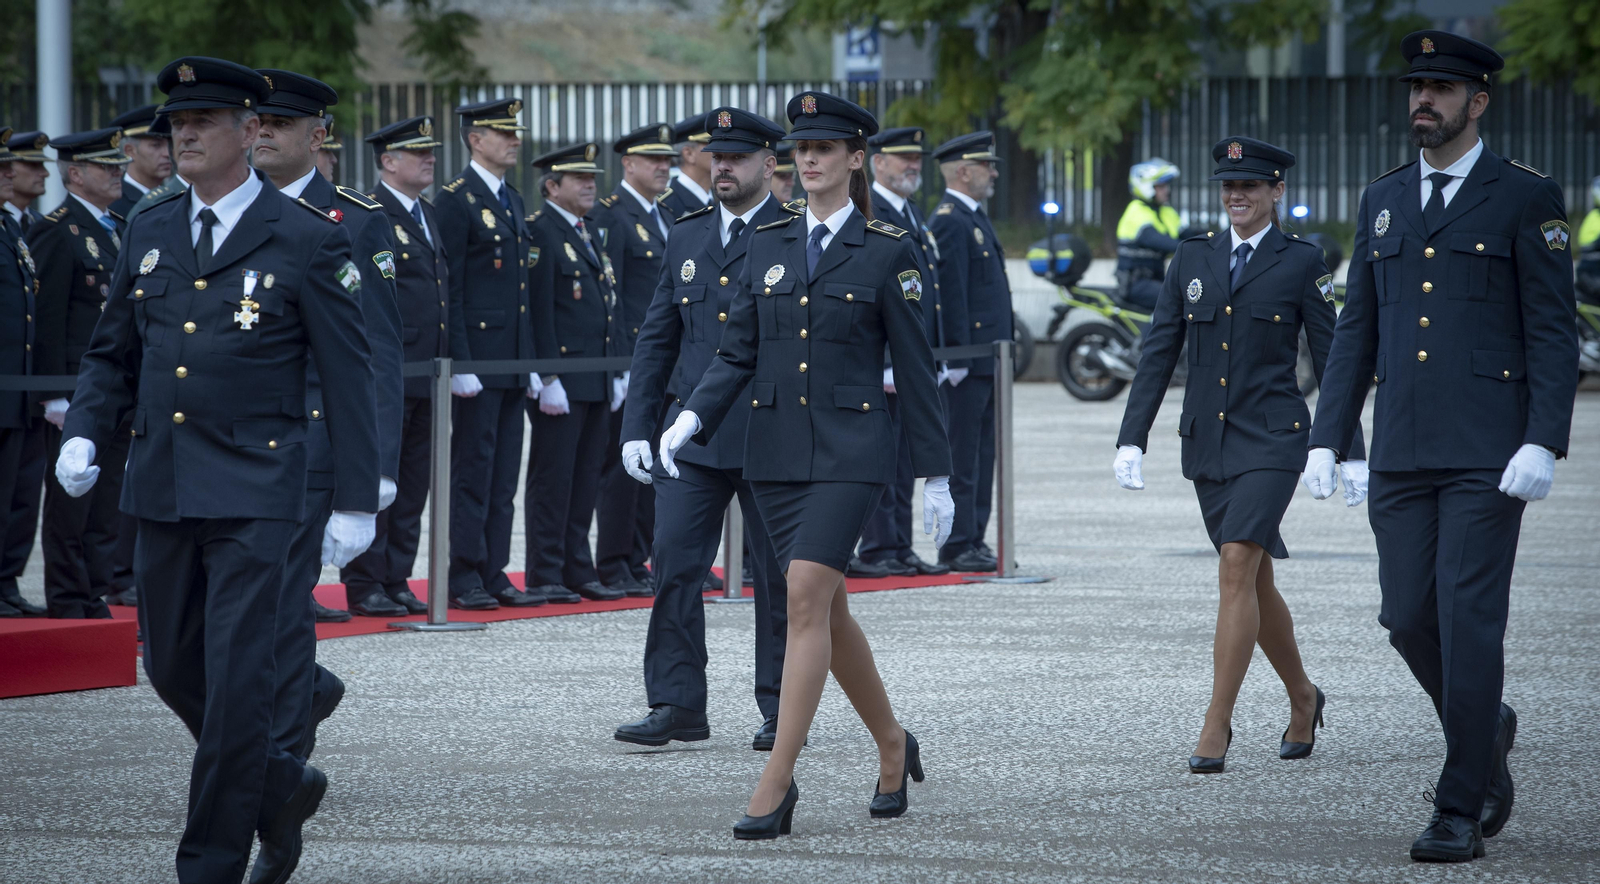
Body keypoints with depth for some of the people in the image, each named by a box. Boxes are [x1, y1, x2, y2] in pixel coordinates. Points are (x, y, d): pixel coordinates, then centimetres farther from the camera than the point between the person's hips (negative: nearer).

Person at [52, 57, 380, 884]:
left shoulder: (306, 240, -5)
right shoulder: (150, 233, 10)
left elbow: (350, 375, -4)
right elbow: (112, 354, 18)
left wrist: (356, 502, -7)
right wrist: (83, 434, -1)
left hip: (251, 492, -6)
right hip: (161, 488, 6)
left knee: (235, 679, -9)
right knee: (173, 669, 12)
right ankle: (282, 786, 34)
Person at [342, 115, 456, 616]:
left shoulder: (430, 216, 18)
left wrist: (455, 358, 15)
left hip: (426, 375, 8)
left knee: (413, 484, 10)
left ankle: (396, 580, 16)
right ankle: (364, 584, 2)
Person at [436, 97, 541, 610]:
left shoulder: (513, 202, 17)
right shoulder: (456, 201, -8)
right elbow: (449, 288, -13)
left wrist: (531, 362, 17)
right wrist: (458, 361, -18)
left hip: (513, 363, 8)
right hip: (477, 362, -8)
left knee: (503, 473, 9)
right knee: (473, 469, -4)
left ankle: (494, 574, 13)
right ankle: (465, 579, 0)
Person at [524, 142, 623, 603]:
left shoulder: (591, 232, 19)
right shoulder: (540, 231, -9)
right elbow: (538, 310, -15)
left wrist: (617, 372, 18)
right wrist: (548, 379, -19)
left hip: (597, 381, 9)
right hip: (559, 382, -9)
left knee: (585, 478, 11)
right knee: (552, 478, -5)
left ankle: (578, 572, 16)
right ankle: (544, 578, -2)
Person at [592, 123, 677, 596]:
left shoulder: (663, 218, 18)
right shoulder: (610, 216, -9)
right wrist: (619, 362, -19)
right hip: (630, 359, -8)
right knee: (623, 463, -5)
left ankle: (638, 562, 14)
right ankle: (613, 567, -1)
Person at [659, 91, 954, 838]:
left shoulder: (887, 252, -2)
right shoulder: (768, 246, 10)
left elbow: (915, 370, -1)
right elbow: (737, 353, 9)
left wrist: (936, 475, -1)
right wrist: (692, 417, -8)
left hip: (850, 451, -5)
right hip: (776, 450, 5)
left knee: (805, 599, -17)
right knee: (826, 608, 11)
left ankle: (776, 785, -17)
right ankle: (892, 746, 32)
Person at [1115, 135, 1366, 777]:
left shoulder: (1302, 261, -2)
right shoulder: (1193, 258, 8)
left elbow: (1331, 359, 0)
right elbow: (1159, 353, 8)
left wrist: (1351, 453, -1)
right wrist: (1131, 439, 1)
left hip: (1271, 437, -5)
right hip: (1207, 437, 5)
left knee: (1237, 569, -17)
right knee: (1254, 581, 13)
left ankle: (1216, 728, -17)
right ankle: (1302, 698, 34)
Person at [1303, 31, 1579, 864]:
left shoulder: (1526, 199, -1)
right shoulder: (1383, 201, 14)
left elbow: (1553, 333, -6)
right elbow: (1356, 332, 16)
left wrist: (1544, 444, -16)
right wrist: (1325, 441, 8)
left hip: (1487, 454, -5)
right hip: (1401, 453, 5)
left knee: (1469, 622, -8)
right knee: (1408, 618, 4)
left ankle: (1461, 810, -2)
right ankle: (1485, 730, 30)